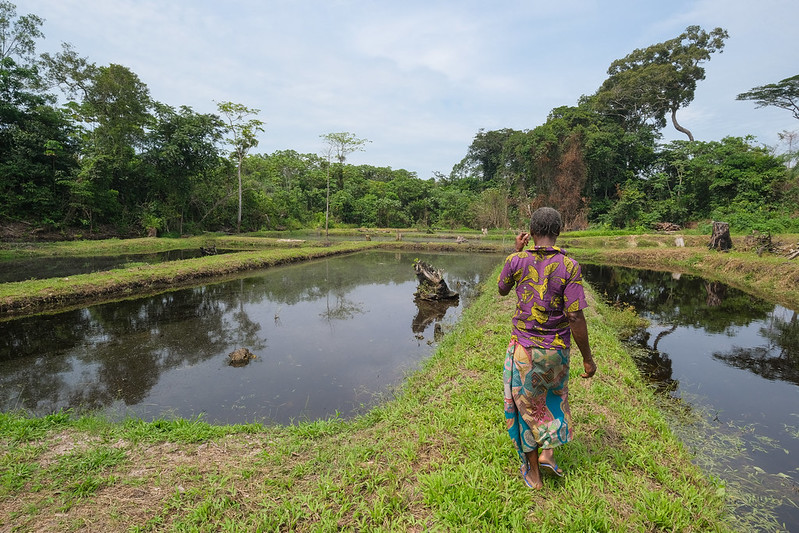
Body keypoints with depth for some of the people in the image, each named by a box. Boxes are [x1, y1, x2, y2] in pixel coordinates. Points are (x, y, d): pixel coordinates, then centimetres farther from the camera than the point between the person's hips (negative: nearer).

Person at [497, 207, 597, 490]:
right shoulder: (569, 266, -16)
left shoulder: (516, 261, -12)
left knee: (526, 406, 16)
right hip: (557, 350, 0)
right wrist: (587, 358, -6)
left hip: (523, 348, 0)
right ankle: (547, 452, 26)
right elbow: (575, 318, -18)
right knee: (555, 395, 31)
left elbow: (502, 289, 9)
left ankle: (533, 473, 29)